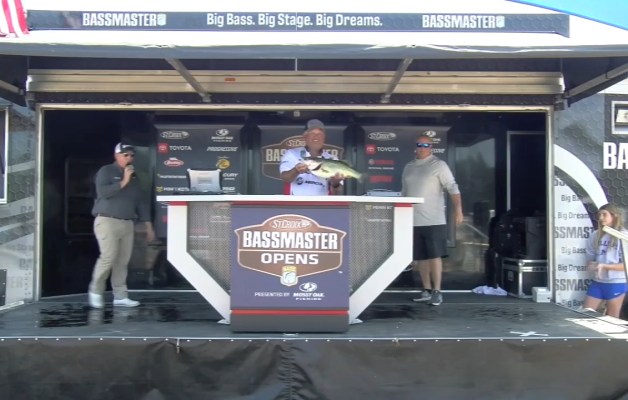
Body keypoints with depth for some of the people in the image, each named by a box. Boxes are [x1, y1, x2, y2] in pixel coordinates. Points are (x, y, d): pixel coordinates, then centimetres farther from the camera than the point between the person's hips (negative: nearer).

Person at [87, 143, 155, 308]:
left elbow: (140, 202, 19)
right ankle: (95, 291, 4)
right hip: (107, 221, -6)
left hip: (127, 224, 6)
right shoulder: (106, 171, 0)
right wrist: (123, 182, -17)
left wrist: (148, 225, 15)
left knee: (123, 261, 2)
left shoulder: (134, 177, 18)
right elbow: (102, 192, -18)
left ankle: (120, 296, 6)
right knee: (108, 257, -14)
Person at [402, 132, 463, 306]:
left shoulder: (438, 165, -3)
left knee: (435, 255, -5)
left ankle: (437, 292, 0)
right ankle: (427, 290, 17)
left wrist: (458, 209, -22)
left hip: (434, 220, -5)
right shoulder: (408, 167, 14)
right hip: (413, 221, 5)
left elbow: (452, 187, -10)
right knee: (421, 257, 9)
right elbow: (404, 193, 20)